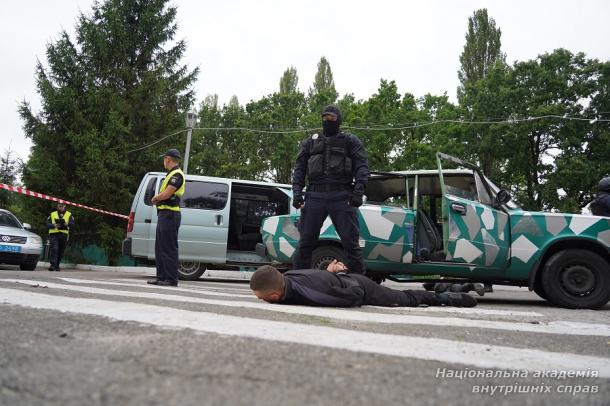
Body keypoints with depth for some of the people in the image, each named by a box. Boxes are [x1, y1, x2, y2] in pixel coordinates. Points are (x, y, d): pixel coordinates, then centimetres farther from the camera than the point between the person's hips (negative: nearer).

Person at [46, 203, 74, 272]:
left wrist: (67, 224, -25)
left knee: (61, 252, 6)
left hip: (64, 235, 1)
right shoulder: (52, 214, 14)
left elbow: (72, 223, -3)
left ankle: (57, 266, 18)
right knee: (54, 249, -16)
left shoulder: (69, 215, 12)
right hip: (54, 235, -1)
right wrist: (54, 225, -14)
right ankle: (52, 265, -20)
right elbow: (48, 224, 7)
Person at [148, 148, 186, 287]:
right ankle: (162, 277, 19)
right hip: (164, 214, 11)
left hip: (169, 215, -11)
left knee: (169, 248, -9)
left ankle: (171, 279, -6)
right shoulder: (172, 174, 21)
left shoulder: (177, 175, -12)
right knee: (160, 248, 14)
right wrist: (157, 199, 2)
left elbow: (166, 194, -21)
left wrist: (155, 197, -2)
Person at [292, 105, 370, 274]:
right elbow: (299, 168, 16)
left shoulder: (350, 141, 13)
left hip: (342, 196, -2)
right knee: (305, 241, 2)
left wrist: (359, 191, -14)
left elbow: (362, 166, 2)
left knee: (351, 242, -5)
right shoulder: (310, 142, 22)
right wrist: (297, 192, -1)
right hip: (314, 195, 2)